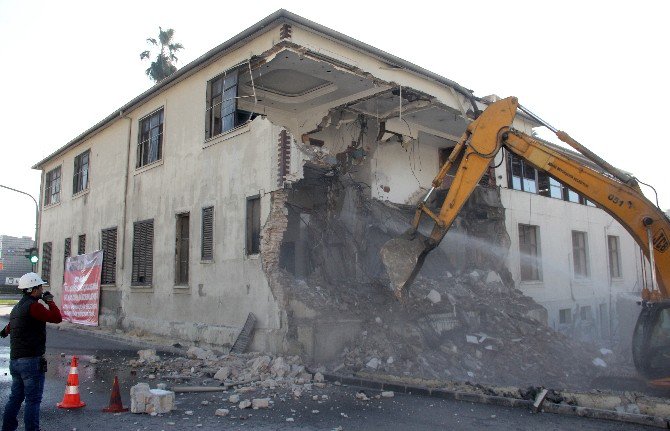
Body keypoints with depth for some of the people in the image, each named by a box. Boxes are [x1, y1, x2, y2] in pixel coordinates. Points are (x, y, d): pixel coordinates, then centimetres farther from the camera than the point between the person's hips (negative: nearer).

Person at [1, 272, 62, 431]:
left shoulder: (17, 306, 15)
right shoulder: (33, 306, -15)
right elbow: (57, 318, -22)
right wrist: (50, 301, -6)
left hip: (15, 360, 9)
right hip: (31, 360, -9)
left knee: (16, 397, 18)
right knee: (33, 400, -3)